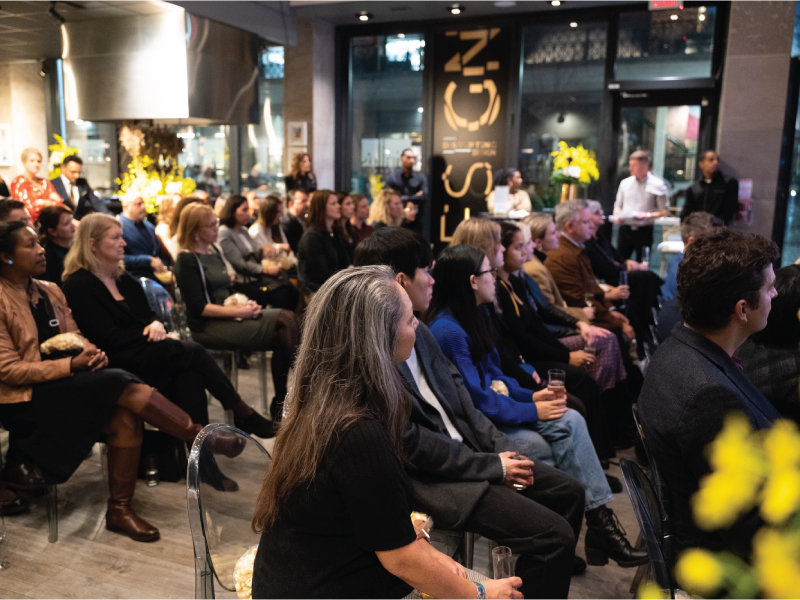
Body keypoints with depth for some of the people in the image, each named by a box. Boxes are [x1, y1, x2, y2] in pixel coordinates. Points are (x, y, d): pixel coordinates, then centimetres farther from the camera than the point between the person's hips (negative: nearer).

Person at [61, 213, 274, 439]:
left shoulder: (123, 278, 17)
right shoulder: (79, 285, -7)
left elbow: (150, 316, 18)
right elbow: (109, 339, -13)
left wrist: (157, 325, -6)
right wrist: (150, 334, -8)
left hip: (143, 349, 7)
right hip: (118, 362, -7)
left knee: (190, 374, -27)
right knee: (192, 352, -23)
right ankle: (243, 412, -10)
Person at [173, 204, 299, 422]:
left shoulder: (213, 252, 17)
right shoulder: (186, 260, -7)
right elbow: (198, 308, -14)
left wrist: (245, 304, 1)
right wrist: (239, 312, -17)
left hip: (229, 314, 8)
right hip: (208, 326, -8)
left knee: (286, 318, -17)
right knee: (283, 332, -21)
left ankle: (280, 402, -16)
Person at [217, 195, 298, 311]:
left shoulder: (243, 230, 19)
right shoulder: (224, 233, -8)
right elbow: (239, 264, -14)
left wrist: (263, 249, 0)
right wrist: (265, 269, -15)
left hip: (257, 276, 8)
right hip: (244, 282, -8)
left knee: (293, 292, -17)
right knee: (280, 295, -27)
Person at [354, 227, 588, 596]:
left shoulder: (418, 331, 8)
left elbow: (458, 396, 10)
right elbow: (410, 443, -22)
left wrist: (503, 448, -2)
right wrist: (492, 466, -15)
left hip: (467, 451, 9)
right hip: (429, 479, -9)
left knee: (569, 493, 12)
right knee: (554, 534, -15)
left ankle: (549, 569, 32)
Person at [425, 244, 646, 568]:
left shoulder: (476, 316, 11)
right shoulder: (447, 331, -20)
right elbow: (477, 400, -21)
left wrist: (532, 396, 2)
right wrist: (533, 411, -14)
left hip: (494, 406, 9)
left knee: (571, 421, -12)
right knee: (544, 449, -25)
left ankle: (600, 522, -13)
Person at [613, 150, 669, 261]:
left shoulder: (657, 185, -2)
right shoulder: (625, 183, 11)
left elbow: (664, 212, -4)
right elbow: (618, 206, 18)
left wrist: (648, 215, -20)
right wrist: (618, 216, -4)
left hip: (644, 230, -4)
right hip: (625, 230, 4)